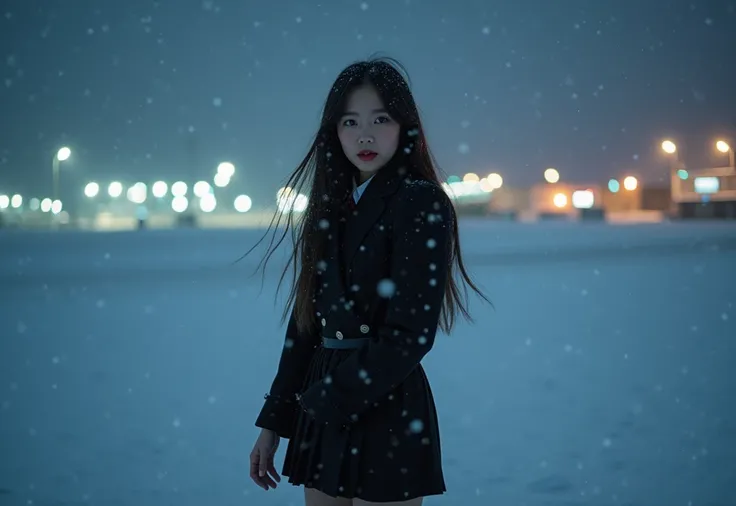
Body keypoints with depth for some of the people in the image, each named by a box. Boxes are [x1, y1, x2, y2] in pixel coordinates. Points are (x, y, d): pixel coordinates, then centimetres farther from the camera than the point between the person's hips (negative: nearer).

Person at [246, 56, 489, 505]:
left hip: (386, 413, -6)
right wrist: (274, 422, 9)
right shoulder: (331, 208, 10)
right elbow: (306, 321, 11)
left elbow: (411, 333, -17)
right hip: (323, 418, 6)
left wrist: (330, 400, -12)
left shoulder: (421, 203, -10)